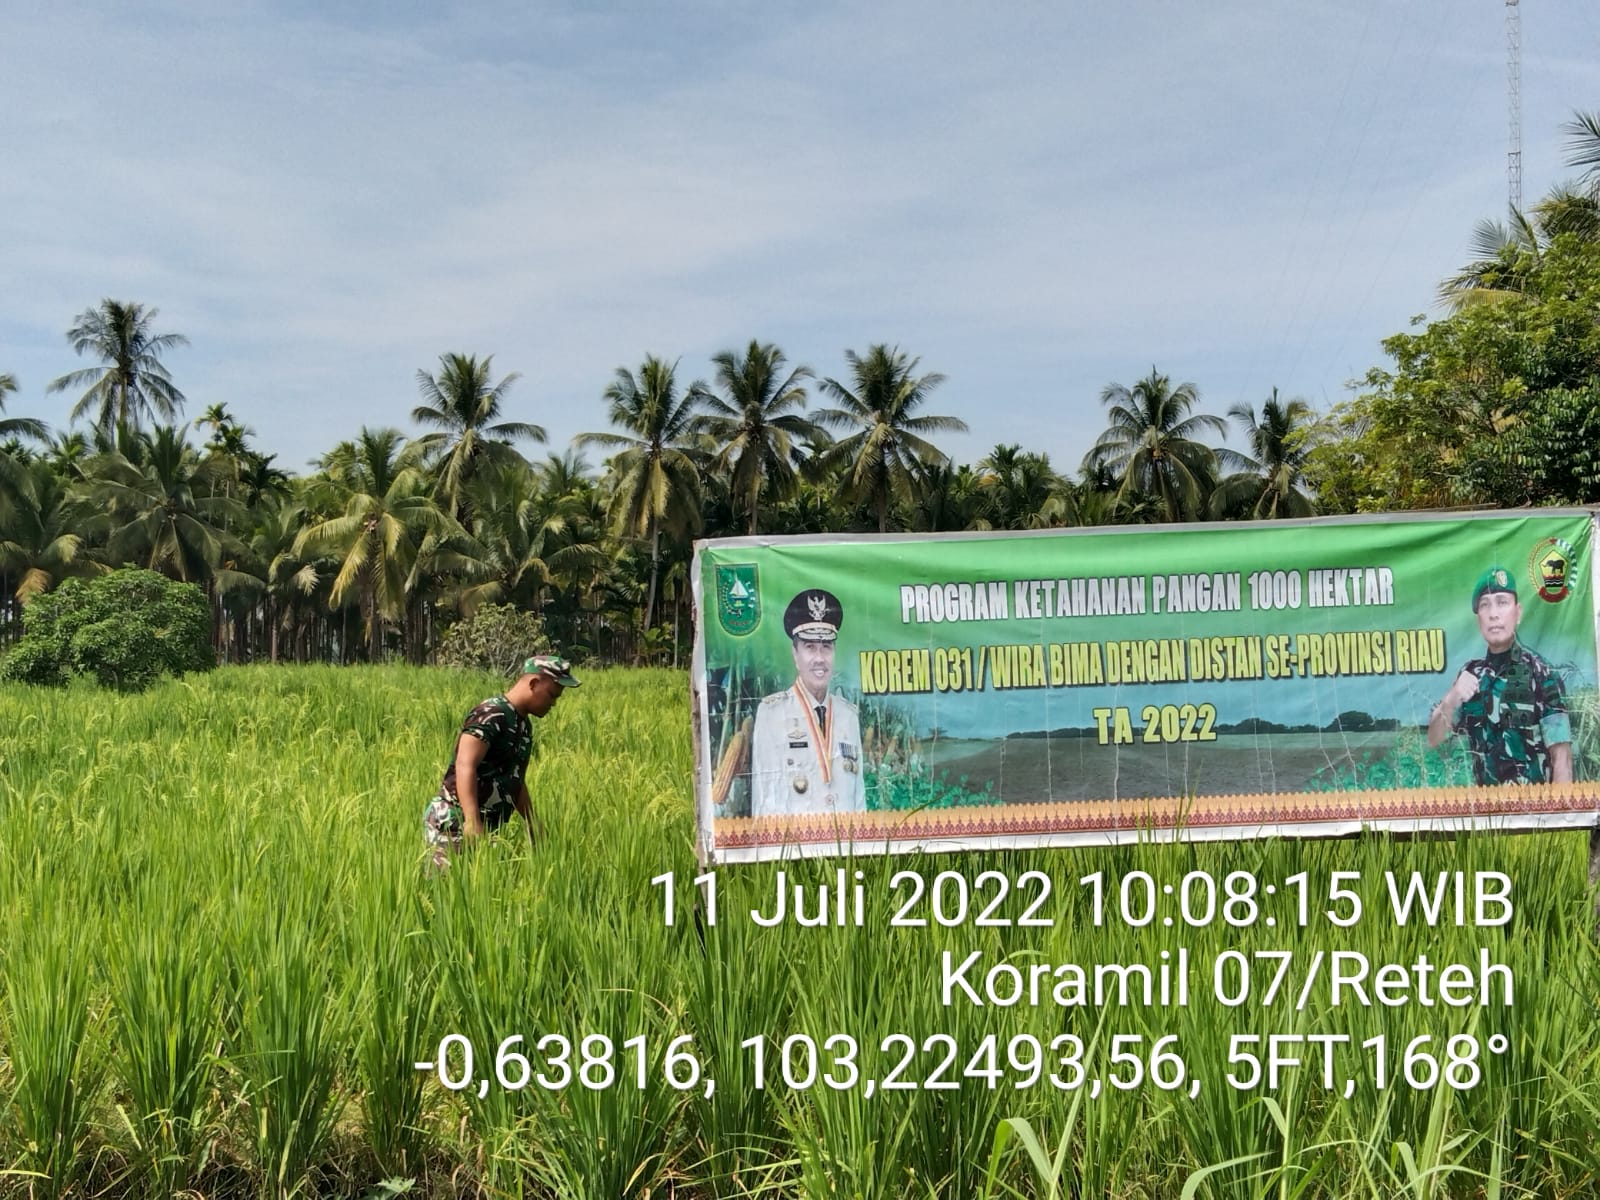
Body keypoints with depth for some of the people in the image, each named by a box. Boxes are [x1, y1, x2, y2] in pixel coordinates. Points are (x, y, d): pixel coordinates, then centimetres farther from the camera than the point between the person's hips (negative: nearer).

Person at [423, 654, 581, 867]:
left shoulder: (523, 725, 15)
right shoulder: (492, 715, -14)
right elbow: (465, 766, -27)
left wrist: (534, 829, 26)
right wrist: (472, 821, -38)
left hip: (486, 828, 9)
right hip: (454, 824, -9)